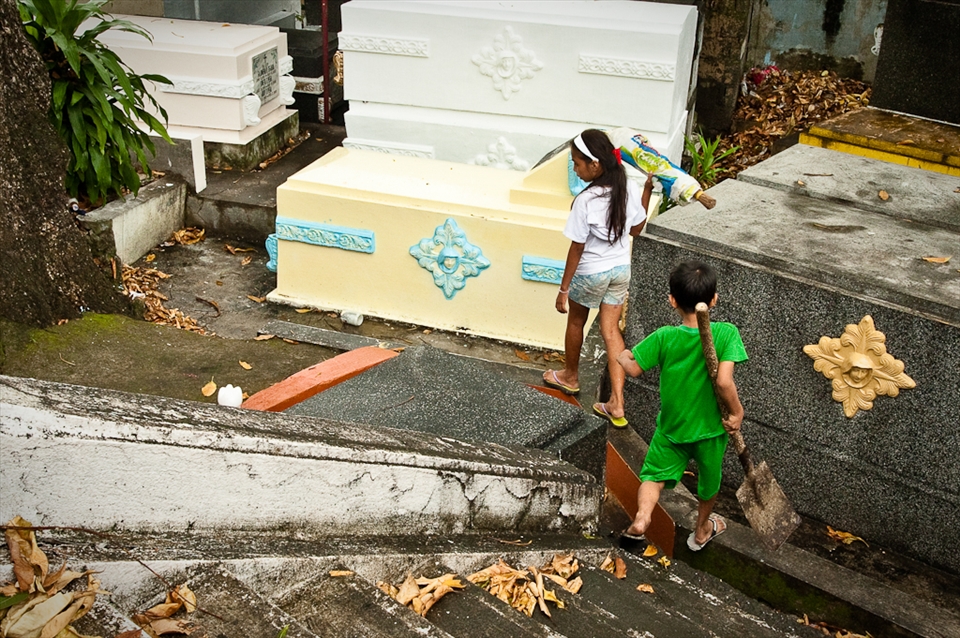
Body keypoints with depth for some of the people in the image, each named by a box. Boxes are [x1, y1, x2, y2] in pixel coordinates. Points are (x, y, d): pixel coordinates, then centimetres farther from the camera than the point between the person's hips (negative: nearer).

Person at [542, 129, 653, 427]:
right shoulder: (630, 189, -9)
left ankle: (570, 376, 45)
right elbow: (636, 229, 6)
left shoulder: (586, 201, -26)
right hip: (621, 270, 5)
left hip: (590, 274, -5)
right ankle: (616, 404, 5)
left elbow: (577, 249, -20)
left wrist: (564, 288, -11)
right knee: (611, 330, 10)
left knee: (576, 322, 21)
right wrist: (648, 190, 12)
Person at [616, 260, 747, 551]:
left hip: (672, 425, 0)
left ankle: (642, 516, -6)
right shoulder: (726, 333, -24)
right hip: (711, 427, 0)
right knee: (708, 481, 25)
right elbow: (724, 382, -31)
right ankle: (702, 530, 45)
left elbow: (633, 368, -11)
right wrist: (736, 412, -15)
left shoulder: (664, 338, -19)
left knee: (655, 474, 19)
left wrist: (622, 356, 10)